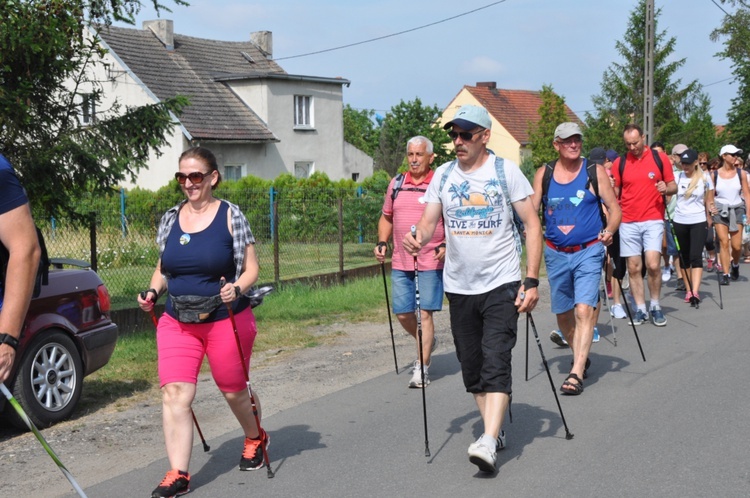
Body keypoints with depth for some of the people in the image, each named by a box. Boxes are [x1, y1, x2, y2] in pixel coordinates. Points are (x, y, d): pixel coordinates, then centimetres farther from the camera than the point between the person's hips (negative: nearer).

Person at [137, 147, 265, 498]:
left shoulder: (230, 216, -6)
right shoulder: (170, 219, 6)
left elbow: (251, 268, -4)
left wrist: (237, 289, -24)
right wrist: (153, 291, -2)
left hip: (226, 320, -3)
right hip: (177, 322, 3)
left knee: (234, 391, 13)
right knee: (174, 394, -10)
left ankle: (255, 439, 43)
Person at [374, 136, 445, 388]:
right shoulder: (396, 184, 11)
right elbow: (386, 217, 21)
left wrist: (445, 246, -15)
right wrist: (382, 243, 7)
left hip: (431, 263, -5)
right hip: (400, 263, 5)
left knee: (425, 313, -5)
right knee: (402, 313, 8)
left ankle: (422, 368, 3)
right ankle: (427, 342, 36)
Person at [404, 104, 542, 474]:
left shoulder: (506, 171, -4)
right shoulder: (443, 175, 7)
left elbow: (532, 226, -5)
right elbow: (429, 222, 5)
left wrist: (532, 281, -12)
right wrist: (419, 238, -20)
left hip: (501, 284, -5)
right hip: (459, 287, 5)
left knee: (495, 361, -13)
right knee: (471, 366, 10)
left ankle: (488, 442, -19)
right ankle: (494, 430, 23)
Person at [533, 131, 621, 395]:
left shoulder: (595, 172, -1)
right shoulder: (543, 174, 5)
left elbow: (614, 208, 1)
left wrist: (609, 230, -19)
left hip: (589, 252, -3)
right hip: (556, 254, 3)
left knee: (584, 310, -16)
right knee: (563, 313, 12)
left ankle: (576, 373, -18)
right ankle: (581, 357, 36)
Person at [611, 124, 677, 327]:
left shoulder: (660, 158, 2)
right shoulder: (620, 163, 5)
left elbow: (673, 186, 7)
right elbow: (615, 192, 13)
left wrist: (666, 189, -14)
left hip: (653, 220, -2)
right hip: (628, 222, 2)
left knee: (653, 265, -12)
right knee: (633, 268, 3)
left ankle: (655, 305, 7)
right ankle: (641, 309, 14)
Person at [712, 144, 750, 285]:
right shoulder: (715, 175, 1)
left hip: (737, 210, 1)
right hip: (720, 210, -1)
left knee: (737, 245, -2)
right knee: (724, 242, -8)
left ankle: (735, 264, 29)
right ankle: (725, 273, -4)